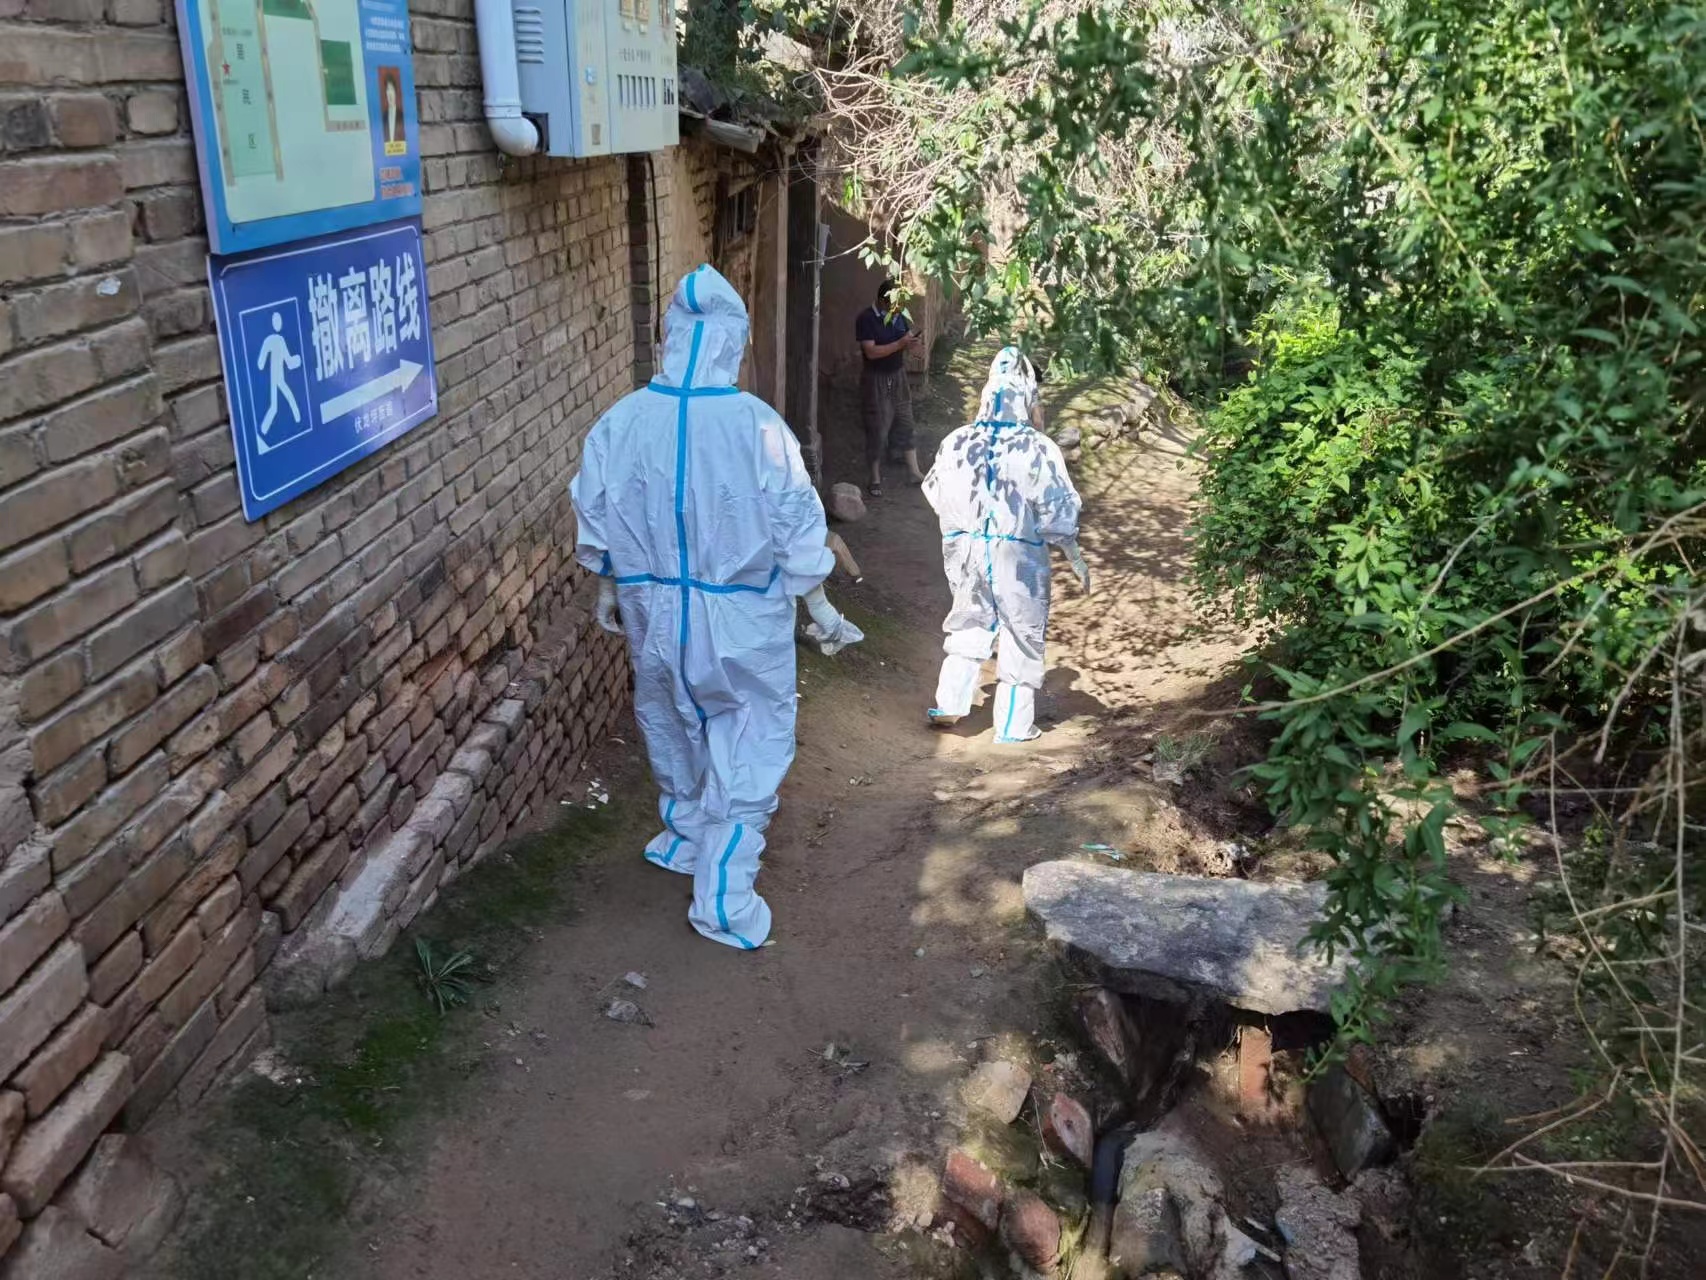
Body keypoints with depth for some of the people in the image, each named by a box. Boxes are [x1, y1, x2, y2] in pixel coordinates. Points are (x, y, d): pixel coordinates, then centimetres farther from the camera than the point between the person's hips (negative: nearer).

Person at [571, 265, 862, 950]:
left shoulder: (621, 421, -9)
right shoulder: (758, 425, -19)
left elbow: (595, 519, 2)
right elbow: (797, 531, -12)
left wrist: (607, 589, 18)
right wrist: (821, 610, 1)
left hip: (653, 611, 4)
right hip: (741, 621, -4)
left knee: (673, 726, 25)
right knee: (751, 745, 10)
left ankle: (687, 837, 46)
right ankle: (723, 899, 11)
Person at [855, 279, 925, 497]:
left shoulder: (898, 315, 2)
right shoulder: (866, 319, -18)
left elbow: (907, 338, 10)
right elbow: (871, 352, -24)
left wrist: (913, 341, -15)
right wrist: (900, 344, -28)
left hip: (898, 377, 6)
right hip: (876, 380, -6)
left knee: (905, 423, 12)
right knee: (877, 430, 1)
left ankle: (914, 472, 23)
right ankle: (876, 479, 13)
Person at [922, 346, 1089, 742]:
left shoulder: (956, 443, 0)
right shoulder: (1038, 449, -13)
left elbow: (937, 495, 12)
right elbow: (1057, 514, -9)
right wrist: (1077, 559, 4)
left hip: (966, 548, 4)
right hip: (1018, 554, -4)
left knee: (968, 625, 21)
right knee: (1022, 636, 9)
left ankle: (949, 706, 17)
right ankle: (1014, 726, 14)